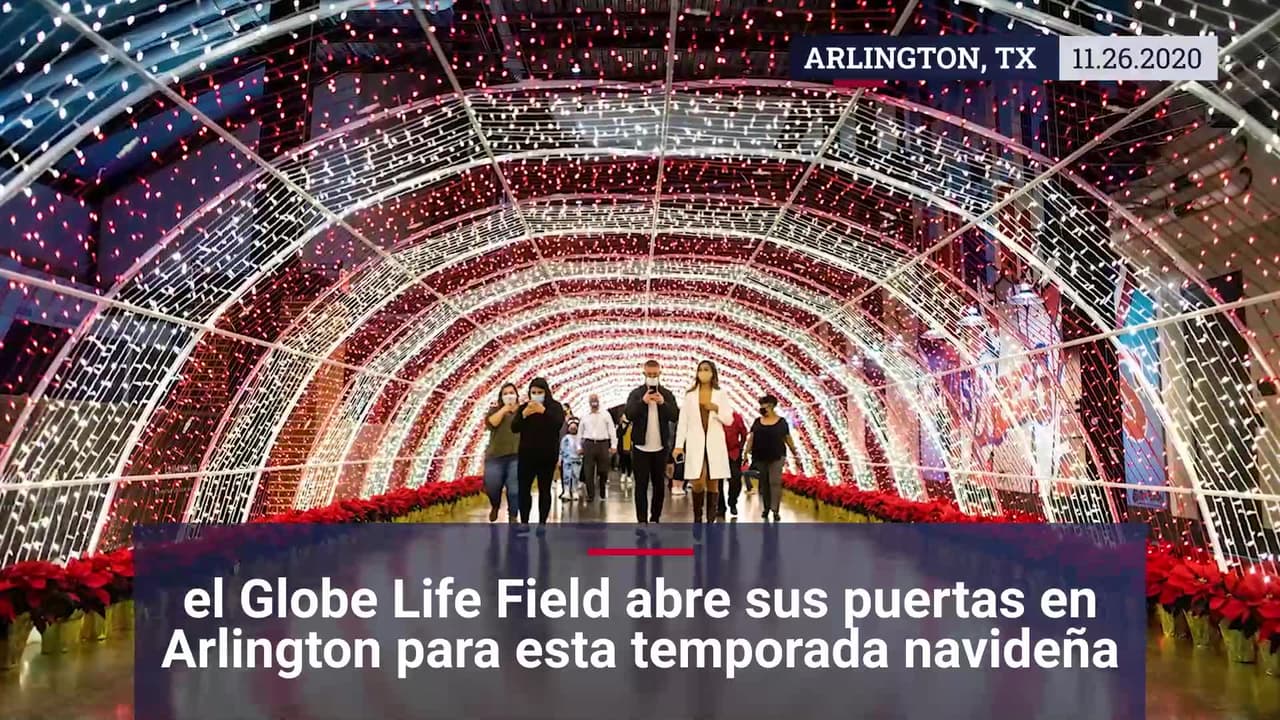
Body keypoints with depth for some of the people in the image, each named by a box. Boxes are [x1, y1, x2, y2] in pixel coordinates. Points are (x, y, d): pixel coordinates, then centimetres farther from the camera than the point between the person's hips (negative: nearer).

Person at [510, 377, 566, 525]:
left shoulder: (554, 406, -1)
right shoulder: (524, 407, 5)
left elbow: (559, 423, -19)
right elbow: (514, 428, -5)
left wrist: (543, 411, -31)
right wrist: (524, 414, -22)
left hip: (547, 456, -2)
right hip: (527, 455, 2)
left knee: (544, 490, 3)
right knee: (523, 489, 0)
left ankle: (542, 524, 7)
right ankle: (524, 523, 7)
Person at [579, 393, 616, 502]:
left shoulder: (605, 414, 3)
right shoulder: (585, 416, 9)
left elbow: (612, 430, 2)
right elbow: (581, 432, 15)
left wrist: (613, 445, -4)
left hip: (603, 444, -1)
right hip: (588, 444, 1)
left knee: (603, 470, 4)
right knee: (588, 471, -1)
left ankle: (602, 492, 20)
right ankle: (590, 494, 6)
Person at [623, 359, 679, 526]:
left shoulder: (667, 394, 5)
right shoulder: (636, 393, 1)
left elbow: (675, 416, -5)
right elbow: (628, 415, -11)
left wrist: (663, 403, -20)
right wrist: (643, 402, -24)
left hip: (661, 447, 2)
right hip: (640, 447, -2)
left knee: (659, 485, 8)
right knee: (641, 485, -1)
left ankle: (655, 519, 17)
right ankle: (642, 521, 1)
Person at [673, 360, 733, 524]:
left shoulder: (721, 394, 6)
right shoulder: (690, 395, 6)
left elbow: (729, 420, 4)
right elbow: (683, 421, 3)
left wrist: (716, 409, -14)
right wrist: (679, 445, -2)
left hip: (715, 443, 1)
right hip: (696, 443, 0)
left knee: (713, 483, 1)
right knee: (698, 483, -8)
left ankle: (711, 521, 7)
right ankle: (697, 519, 8)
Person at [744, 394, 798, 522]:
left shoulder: (781, 421, 2)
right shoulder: (757, 421, 9)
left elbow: (788, 438, 6)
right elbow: (751, 437, 3)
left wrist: (795, 453, 8)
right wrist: (747, 451, -9)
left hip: (776, 456, -3)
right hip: (760, 457, 3)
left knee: (775, 482, -11)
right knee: (764, 482, 10)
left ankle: (775, 510, -12)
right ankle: (766, 507, 22)